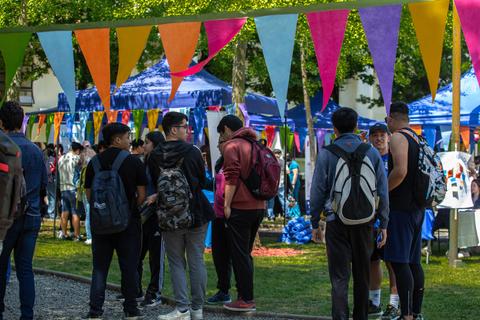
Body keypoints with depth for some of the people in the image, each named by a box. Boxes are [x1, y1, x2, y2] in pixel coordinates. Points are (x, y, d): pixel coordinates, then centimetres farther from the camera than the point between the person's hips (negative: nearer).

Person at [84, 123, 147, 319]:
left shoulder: (94, 162, 2)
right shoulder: (134, 162, -6)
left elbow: (89, 194, 5)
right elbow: (141, 195, -5)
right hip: (128, 222, -2)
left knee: (99, 268, 7)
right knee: (129, 267, 7)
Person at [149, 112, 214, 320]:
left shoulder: (155, 156, -5)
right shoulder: (192, 152, -7)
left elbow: (154, 185, 3)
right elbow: (203, 181, 4)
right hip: (196, 214, 0)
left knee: (176, 263, 7)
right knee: (196, 261, 8)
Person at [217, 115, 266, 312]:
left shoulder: (232, 145, -6)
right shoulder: (253, 144, 17)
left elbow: (232, 177, -15)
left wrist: (227, 205, -11)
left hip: (240, 207, -8)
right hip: (259, 207, 8)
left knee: (240, 254, -2)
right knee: (245, 253, 15)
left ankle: (246, 300, -2)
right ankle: (245, 296, 17)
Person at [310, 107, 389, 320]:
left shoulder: (326, 153, -2)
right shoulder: (372, 152, 5)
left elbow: (318, 190, -1)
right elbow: (383, 191, 6)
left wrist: (315, 223, 7)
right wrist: (383, 224, 11)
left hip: (337, 221, -2)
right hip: (364, 221, 2)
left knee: (339, 276, -3)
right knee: (362, 274, 14)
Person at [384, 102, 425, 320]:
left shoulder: (398, 138, -12)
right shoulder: (418, 139, 16)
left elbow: (400, 171, -25)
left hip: (400, 208, -9)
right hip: (417, 208, 9)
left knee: (399, 262, -9)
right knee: (413, 262, 13)